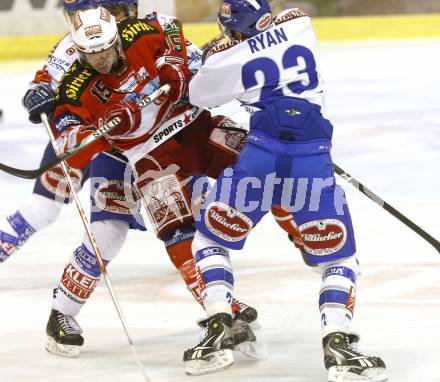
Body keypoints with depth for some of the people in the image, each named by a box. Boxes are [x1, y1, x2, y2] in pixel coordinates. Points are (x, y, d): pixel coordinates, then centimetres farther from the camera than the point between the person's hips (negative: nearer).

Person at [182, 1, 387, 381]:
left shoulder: (225, 57, 4)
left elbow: (197, 96, 23)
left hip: (261, 156, -1)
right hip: (314, 159, 1)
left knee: (211, 238, 21)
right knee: (338, 258, 13)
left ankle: (219, 331, 8)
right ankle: (338, 342, -8)